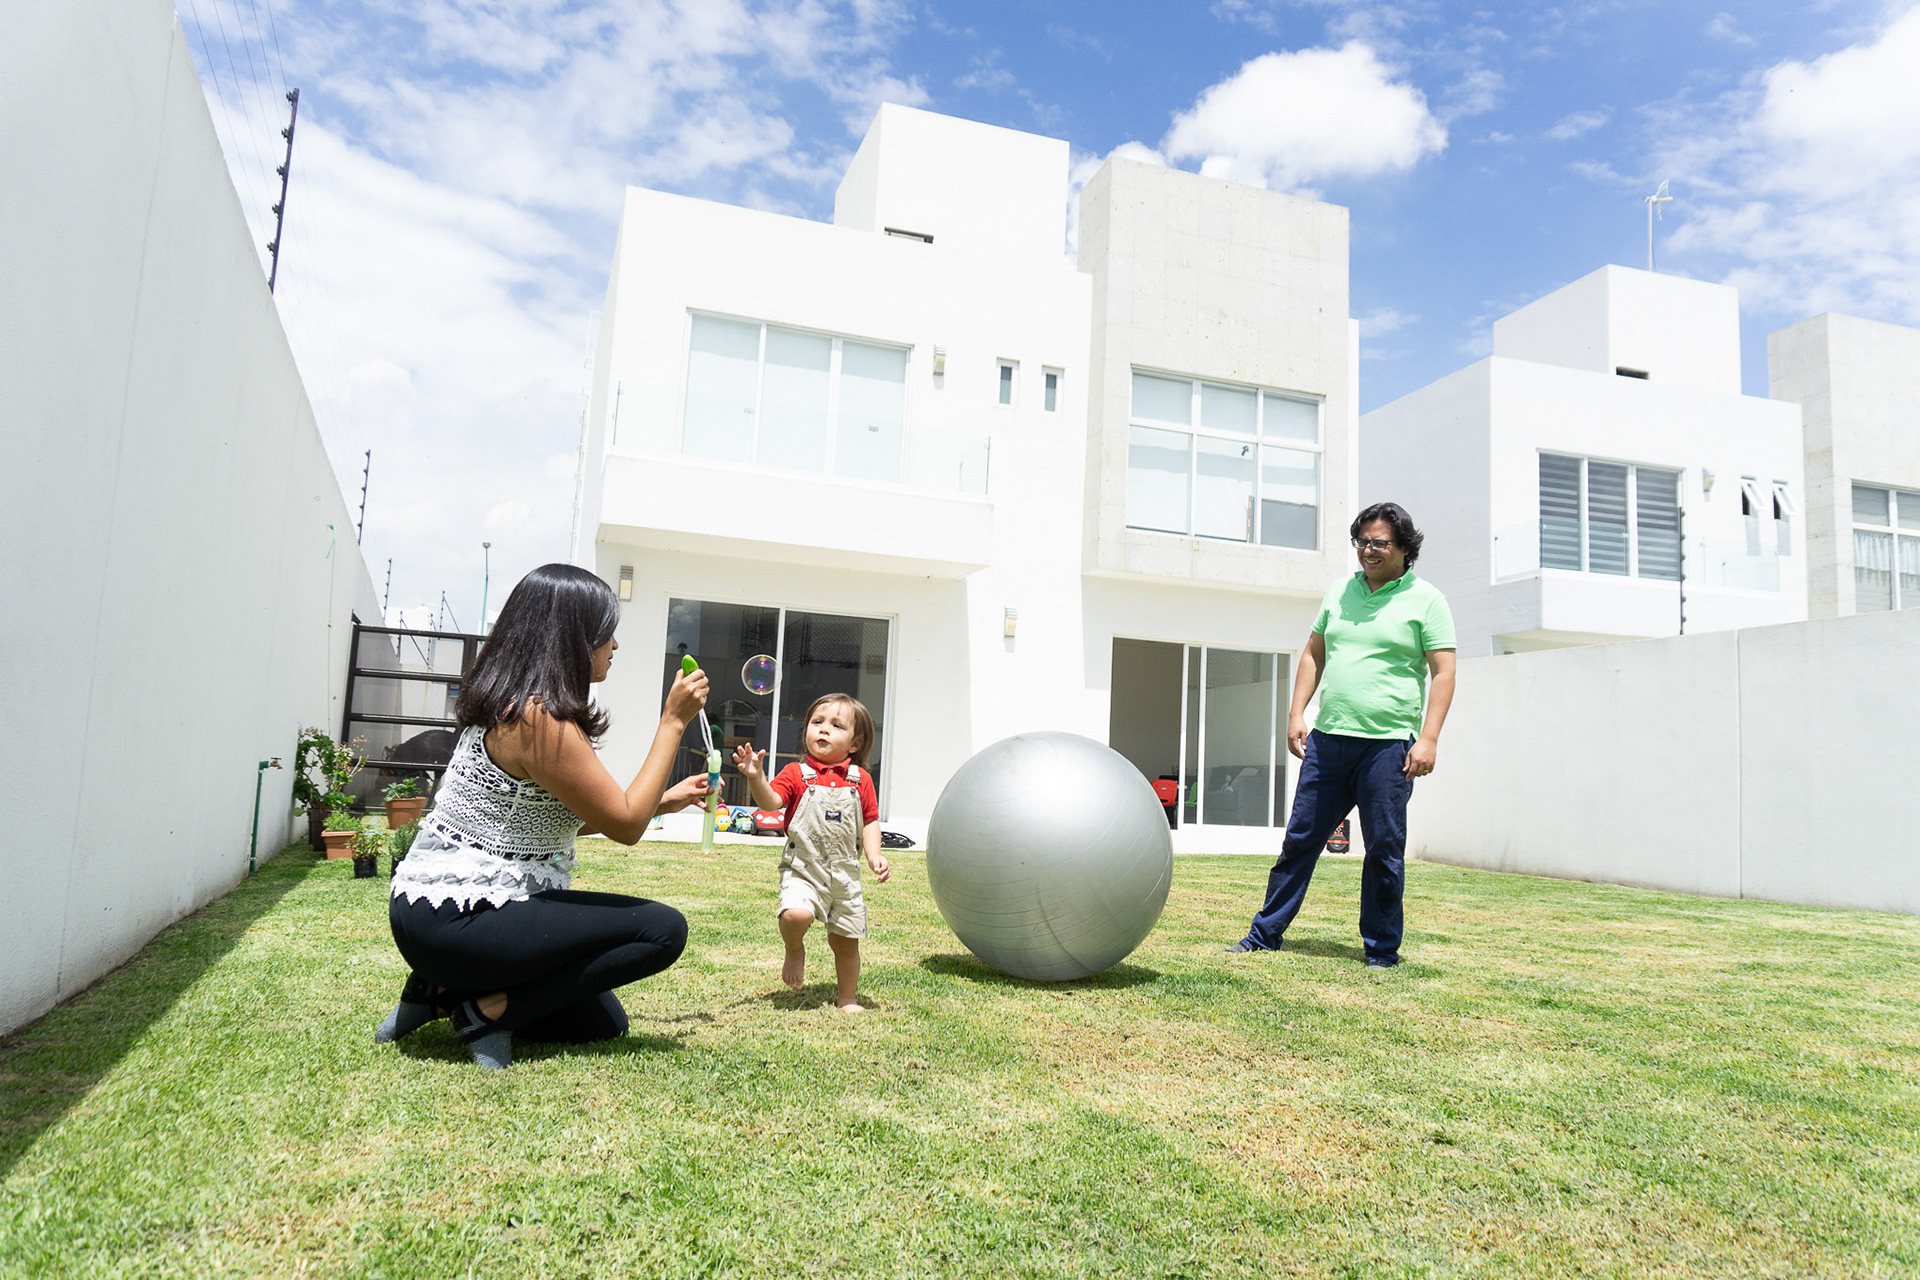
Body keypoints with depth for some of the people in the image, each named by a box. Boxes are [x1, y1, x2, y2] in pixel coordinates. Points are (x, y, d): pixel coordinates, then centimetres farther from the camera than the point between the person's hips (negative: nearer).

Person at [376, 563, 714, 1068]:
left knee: (603, 1023, 15)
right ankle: (487, 1010, -9)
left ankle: (448, 992, 12)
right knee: (664, 929, -15)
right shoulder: (539, 719, -21)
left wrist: (665, 799, 20)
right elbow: (625, 825, -16)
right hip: (450, 920, -10)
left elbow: (560, 816, 17)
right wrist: (673, 721, -11)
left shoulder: (512, 705, 10)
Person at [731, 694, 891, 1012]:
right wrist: (755, 777, -34)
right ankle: (795, 950, 6)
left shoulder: (860, 780, 5)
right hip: (803, 868, -2)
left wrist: (874, 855, -5)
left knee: (846, 939, 9)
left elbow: (870, 821, 9)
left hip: (845, 873, 3)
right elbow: (770, 802, -16)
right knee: (795, 914, -29)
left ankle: (848, 999, 31)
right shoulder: (797, 774, -2)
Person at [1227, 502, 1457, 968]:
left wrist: (1428, 738, -12)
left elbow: (1443, 672, -3)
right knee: (1300, 838, 8)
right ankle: (1266, 933, 18)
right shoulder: (1339, 591, 14)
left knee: (1385, 851, 2)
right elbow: (1313, 654, 19)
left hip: (1388, 745, -4)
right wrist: (1297, 713, 8)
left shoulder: (1426, 599, 1)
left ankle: (1382, 949, 15)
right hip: (1327, 738, 4)